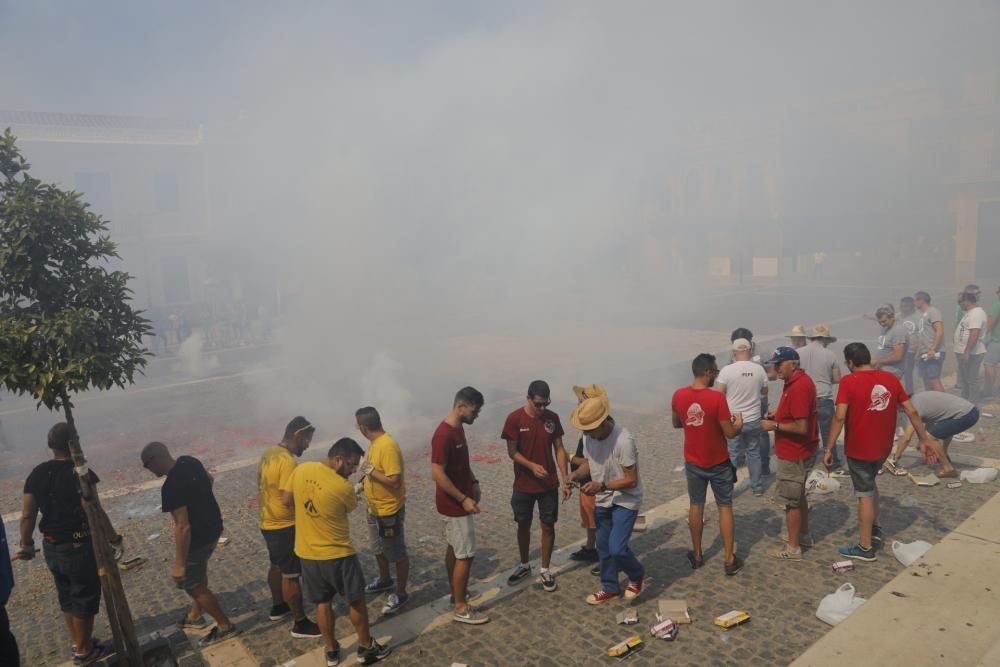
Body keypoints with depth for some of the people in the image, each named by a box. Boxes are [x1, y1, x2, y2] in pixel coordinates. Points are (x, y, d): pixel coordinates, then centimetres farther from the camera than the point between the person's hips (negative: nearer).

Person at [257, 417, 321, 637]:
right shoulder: (287, 461, -26)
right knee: (291, 574, 1)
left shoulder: (269, 453, 4)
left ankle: (278, 606, 43)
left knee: (277, 566, 25)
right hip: (284, 526, -10)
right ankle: (301, 624, 11)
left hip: (268, 523, 10)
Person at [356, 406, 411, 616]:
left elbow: (394, 481, -31)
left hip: (390, 511, -10)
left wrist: (370, 471, -24)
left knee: (397, 554, 8)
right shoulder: (375, 442, 2)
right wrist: (364, 483, 6)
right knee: (379, 549, 26)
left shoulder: (388, 446, -28)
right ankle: (385, 580, 46)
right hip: (374, 509, 10)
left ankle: (400, 593, 21)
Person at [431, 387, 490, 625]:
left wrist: (474, 483, 9)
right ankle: (461, 609, 8)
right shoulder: (444, 435, -26)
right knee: (465, 555, -2)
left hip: (456, 502, 10)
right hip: (454, 504, -10)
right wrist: (464, 499, -23)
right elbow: (438, 474, -26)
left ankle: (456, 591, 38)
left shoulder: (458, 428, 5)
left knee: (453, 548, 22)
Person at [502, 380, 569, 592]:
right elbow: (512, 452, -10)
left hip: (549, 484, 1)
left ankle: (545, 570, 24)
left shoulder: (553, 418, -5)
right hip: (523, 485, -1)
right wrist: (532, 466, -25)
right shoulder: (514, 419, -13)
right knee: (523, 526, 14)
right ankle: (524, 565, 34)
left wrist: (566, 480, -8)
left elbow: (559, 450, -1)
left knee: (548, 526, 8)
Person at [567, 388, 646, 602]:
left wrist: (601, 486, -33)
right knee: (603, 547, 15)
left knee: (617, 548, -12)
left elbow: (631, 480, -25)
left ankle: (636, 575, 19)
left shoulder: (624, 441, -30)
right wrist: (574, 476, -12)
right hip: (602, 500, 7)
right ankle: (610, 588, 34)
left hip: (625, 500, -7)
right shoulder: (588, 436, -9)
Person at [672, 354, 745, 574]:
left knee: (696, 506, 15)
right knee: (725, 507, 9)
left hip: (693, 462, 4)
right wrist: (739, 423, 3)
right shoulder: (717, 398, -22)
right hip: (718, 463, -3)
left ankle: (697, 555, 26)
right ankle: (729, 560, 14)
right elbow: (730, 433, -17)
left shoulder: (678, 396, -8)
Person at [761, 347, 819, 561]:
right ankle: (804, 535, 37)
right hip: (799, 450, 10)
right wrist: (777, 414, 6)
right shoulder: (798, 381, 6)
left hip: (794, 454, -10)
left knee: (791, 500, 1)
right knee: (799, 495, 23)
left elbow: (801, 427, -28)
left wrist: (775, 426, -18)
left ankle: (792, 548, 12)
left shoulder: (798, 387, -26)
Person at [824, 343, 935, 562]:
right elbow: (911, 411, 3)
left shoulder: (849, 382, -17)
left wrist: (829, 448, -17)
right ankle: (876, 529, 35)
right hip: (883, 446, 6)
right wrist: (924, 439, 14)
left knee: (865, 494, 6)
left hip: (859, 448, -5)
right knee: (870, 481, 29)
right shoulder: (891, 378, -1)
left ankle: (866, 548, 16)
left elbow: (840, 417, -23)